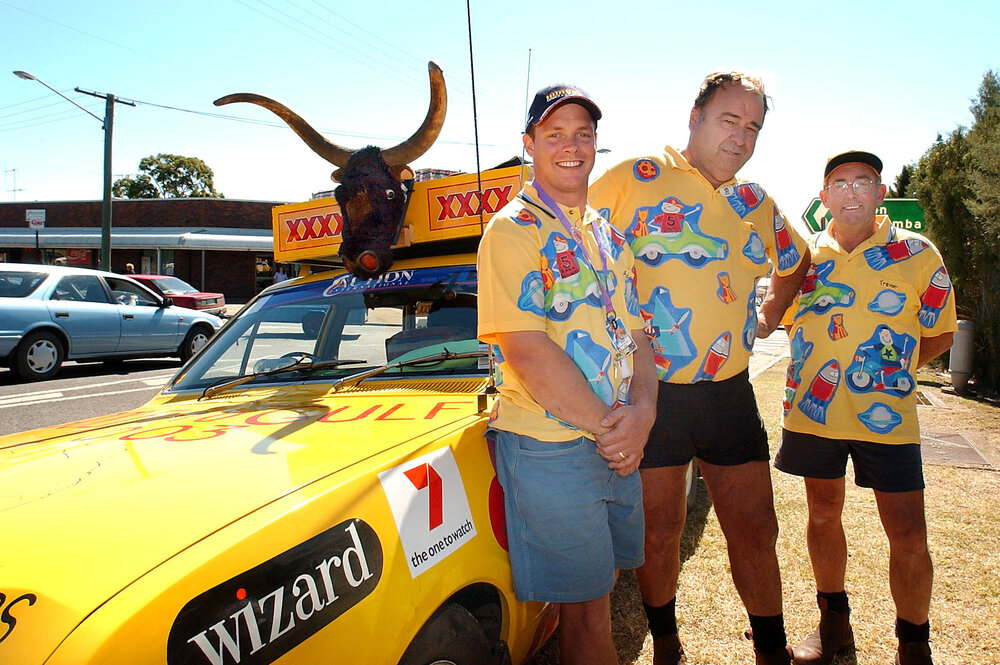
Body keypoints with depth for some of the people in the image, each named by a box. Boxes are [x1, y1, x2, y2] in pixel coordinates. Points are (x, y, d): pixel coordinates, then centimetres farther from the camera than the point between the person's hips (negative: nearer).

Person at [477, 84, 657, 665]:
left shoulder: (609, 234, 15)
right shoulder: (514, 230, -9)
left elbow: (637, 333, 14)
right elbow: (527, 351, -19)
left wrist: (642, 411, -5)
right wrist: (607, 425, -14)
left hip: (618, 444, 7)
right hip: (552, 447, -7)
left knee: (597, 598, 20)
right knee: (586, 611, 6)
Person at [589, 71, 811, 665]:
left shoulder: (757, 204, 13)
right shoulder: (635, 180, -4)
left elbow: (795, 262, 31)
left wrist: (767, 318, 18)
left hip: (731, 394, 5)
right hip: (653, 393, -4)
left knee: (756, 533, 11)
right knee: (660, 532, 9)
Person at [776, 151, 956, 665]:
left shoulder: (918, 254, -3)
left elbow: (939, 335, 6)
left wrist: (888, 369, 1)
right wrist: (821, 369, 8)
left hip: (886, 415, -2)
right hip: (812, 410, 3)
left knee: (908, 536, 0)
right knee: (823, 514, 15)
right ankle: (834, 622, 35)